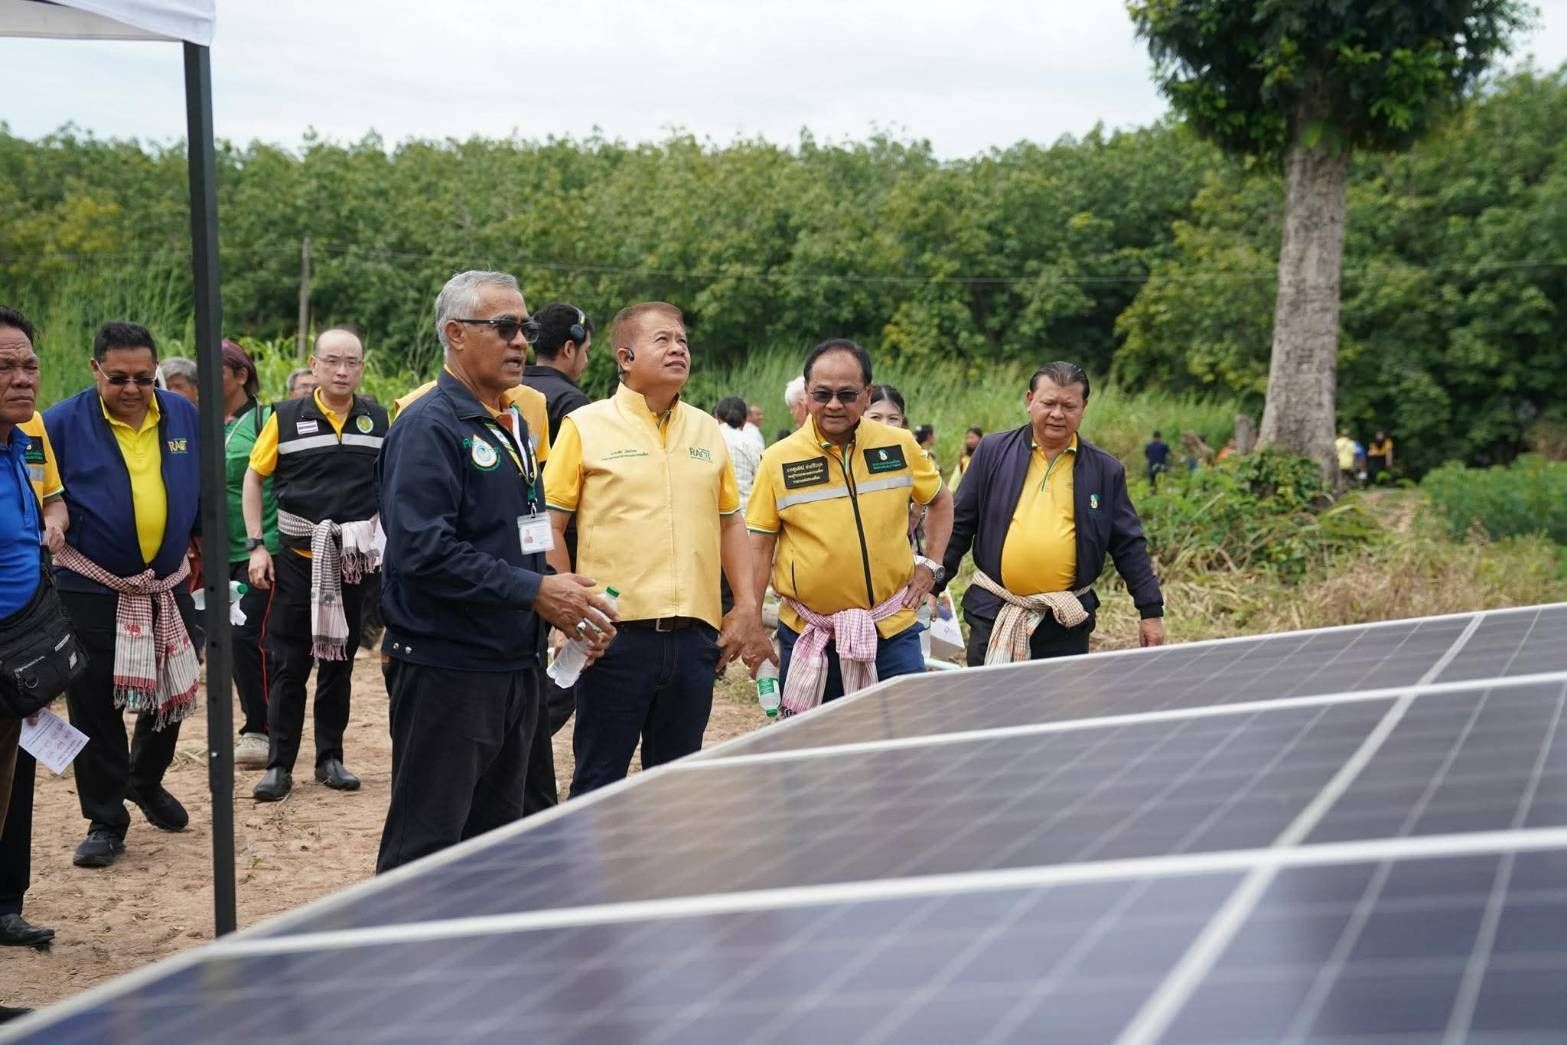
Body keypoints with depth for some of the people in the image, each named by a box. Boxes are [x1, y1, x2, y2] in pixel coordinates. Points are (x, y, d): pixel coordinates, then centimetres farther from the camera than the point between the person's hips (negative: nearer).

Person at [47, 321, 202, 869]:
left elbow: (204, 490, 12)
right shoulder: (63, 423, -11)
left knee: (172, 694, 15)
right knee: (95, 708, 1)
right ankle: (105, 820, 14)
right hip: (91, 592, -4)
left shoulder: (183, 414, 0)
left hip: (168, 587, 4)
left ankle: (146, 781, 40)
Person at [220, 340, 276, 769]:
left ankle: (262, 730, 0)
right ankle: (256, 725, 22)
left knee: (249, 635, -11)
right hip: (222, 551, 7)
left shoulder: (265, 421, -8)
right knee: (231, 638, 10)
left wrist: (266, 543, -12)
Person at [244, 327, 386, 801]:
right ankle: (279, 764, 7)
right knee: (287, 664, 1)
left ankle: (330, 757, 21)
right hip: (297, 558, -2)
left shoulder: (379, 421, 2)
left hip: (354, 561, 2)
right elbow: (253, 478, 2)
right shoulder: (286, 417, -4)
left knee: (339, 661, 11)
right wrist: (255, 545, -4)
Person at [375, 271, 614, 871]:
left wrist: (563, 600, 5)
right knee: (424, 850, -2)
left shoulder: (514, 425, 15)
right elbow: (424, 551, -25)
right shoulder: (429, 427, -14)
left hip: (514, 667, 9)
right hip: (446, 670, -9)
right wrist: (533, 591, -22)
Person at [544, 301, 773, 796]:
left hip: (694, 635, 5)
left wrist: (748, 607, 9)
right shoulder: (586, 427, -2)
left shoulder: (707, 430, 13)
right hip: (617, 632, -4)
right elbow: (550, 526, -2)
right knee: (600, 779, 3)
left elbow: (730, 522, 18)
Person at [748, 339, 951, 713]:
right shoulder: (779, 461, -3)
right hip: (807, 635, -1)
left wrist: (930, 565, 8)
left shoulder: (900, 446, 1)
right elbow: (759, 547, 2)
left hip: (892, 628, 1)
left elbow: (940, 501, 19)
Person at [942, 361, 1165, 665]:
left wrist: (1151, 611, 4)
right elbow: (960, 525, 7)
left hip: (1066, 622, 0)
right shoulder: (993, 452, 3)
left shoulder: (1105, 470, 4)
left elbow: (1128, 546, 7)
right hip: (993, 614, 0)